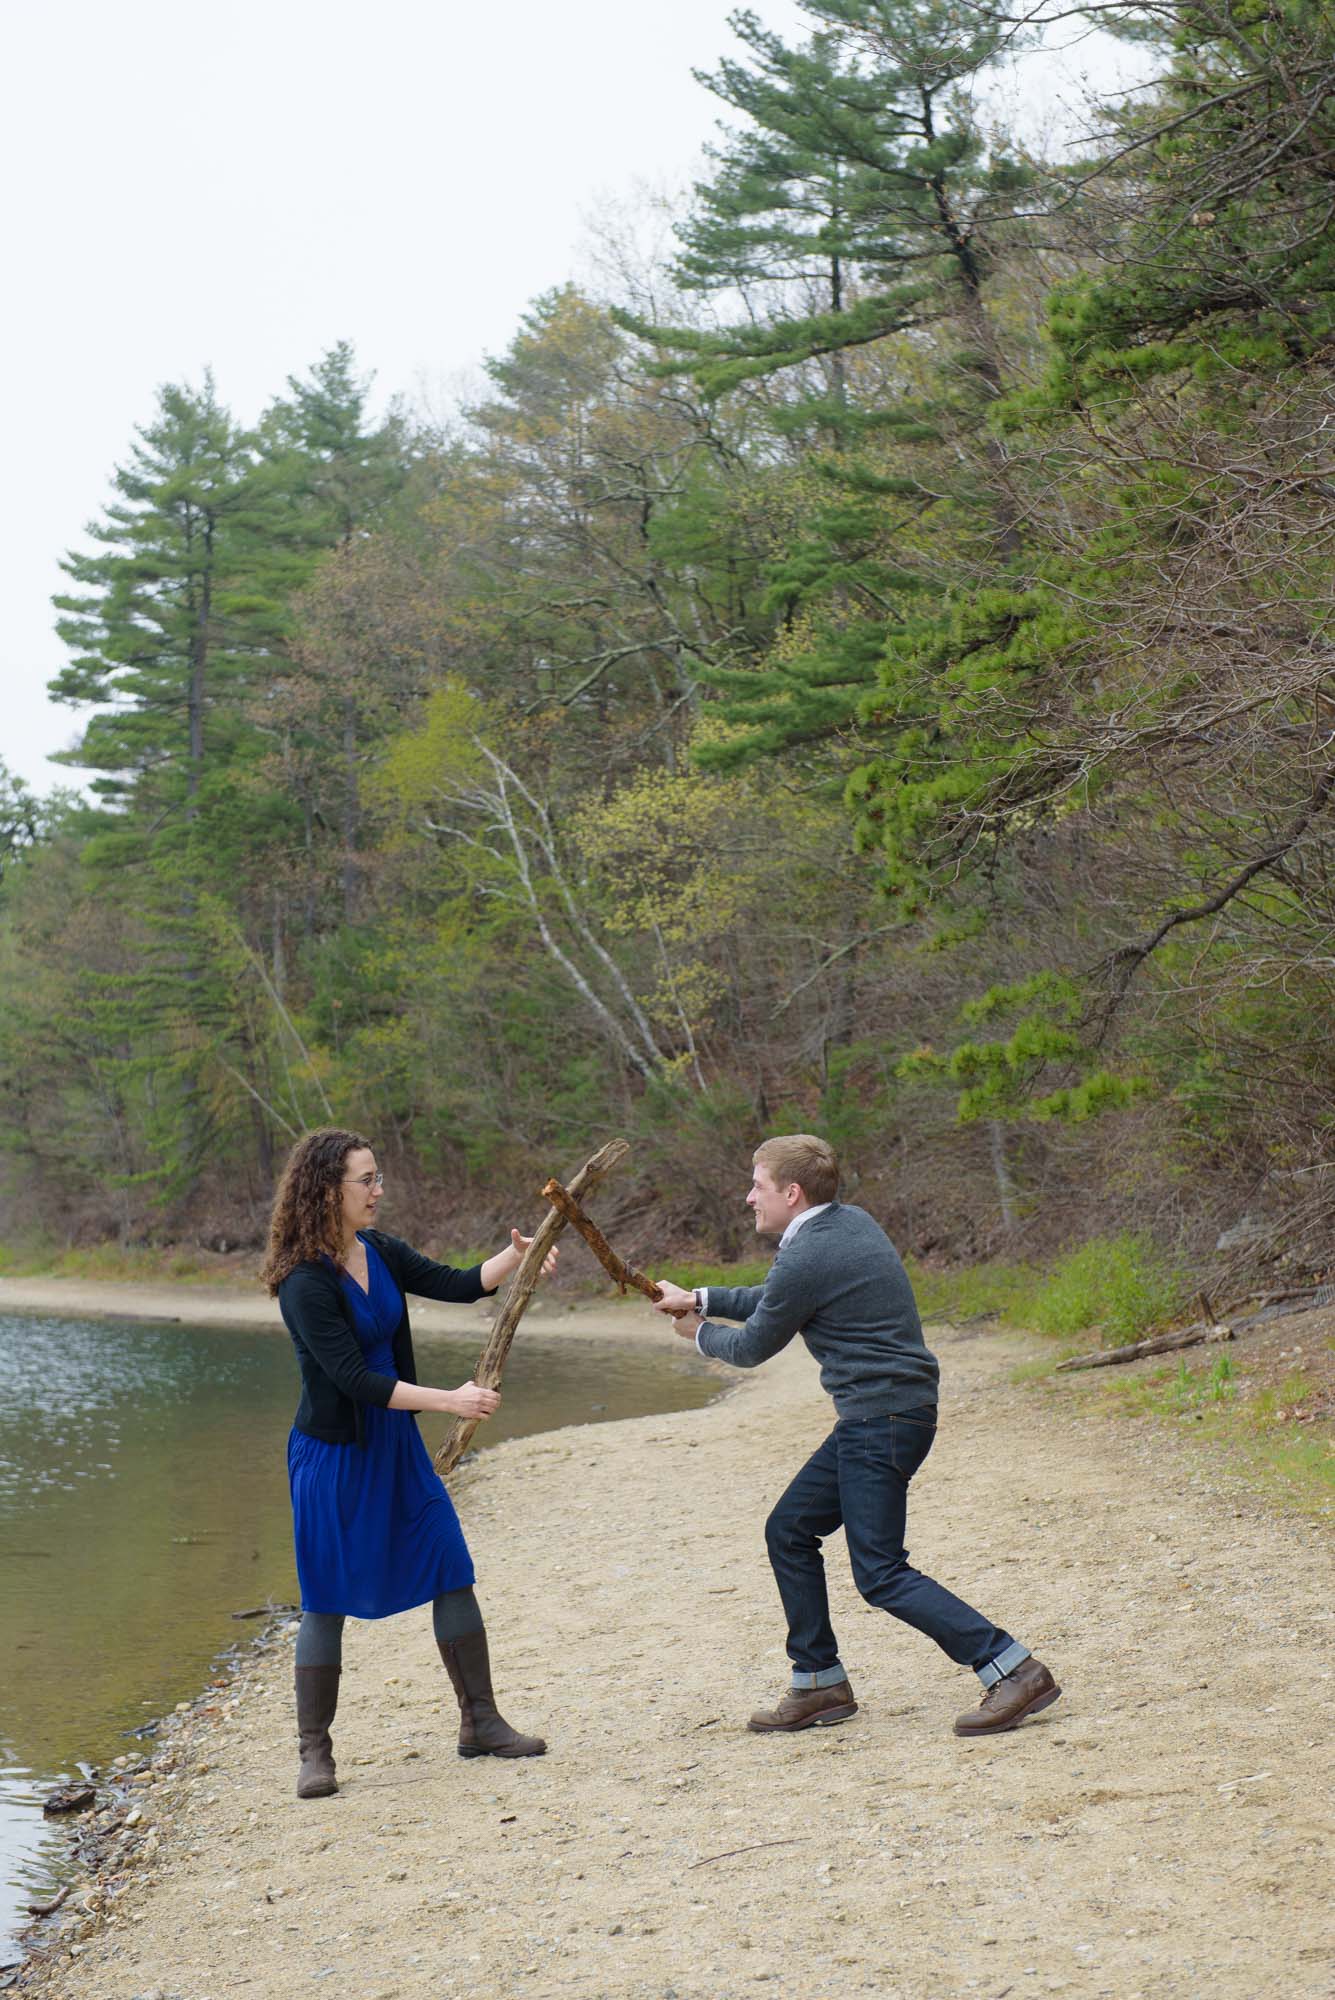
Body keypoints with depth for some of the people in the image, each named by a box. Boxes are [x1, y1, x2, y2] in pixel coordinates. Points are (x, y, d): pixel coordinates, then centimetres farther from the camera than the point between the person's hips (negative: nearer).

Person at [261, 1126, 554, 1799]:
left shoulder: (380, 1253, 3)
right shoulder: (306, 1285, -21)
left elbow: (459, 1285, 5)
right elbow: (354, 1378, -26)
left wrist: (516, 1257, -12)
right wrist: (448, 1400, -28)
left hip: (396, 1441, 7)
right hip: (332, 1455, -7)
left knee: (452, 1573, 7)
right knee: (328, 1599, 0)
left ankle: (480, 1721, 17)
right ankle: (314, 1751, 12)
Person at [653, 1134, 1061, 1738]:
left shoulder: (807, 1258, -18)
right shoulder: (851, 1222, 11)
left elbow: (753, 1347, -3)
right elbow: (778, 1300, 25)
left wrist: (701, 1333, 17)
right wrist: (700, 1298, 21)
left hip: (882, 1422, -10)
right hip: (872, 1421, 10)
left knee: (881, 1574, -9)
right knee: (788, 1532, 15)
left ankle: (1014, 1671, -11)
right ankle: (820, 1684, 22)